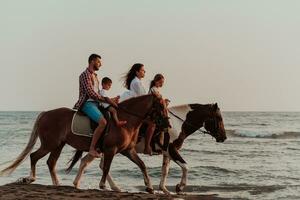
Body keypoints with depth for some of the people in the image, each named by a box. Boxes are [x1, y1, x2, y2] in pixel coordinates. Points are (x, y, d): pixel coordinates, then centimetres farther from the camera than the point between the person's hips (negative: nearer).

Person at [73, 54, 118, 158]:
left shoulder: (94, 75, 21)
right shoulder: (85, 74, -8)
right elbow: (90, 93, -18)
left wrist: (107, 99, 8)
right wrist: (106, 100, -18)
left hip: (95, 103, 10)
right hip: (88, 103, -10)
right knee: (103, 122, -30)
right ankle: (92, 149, -28)